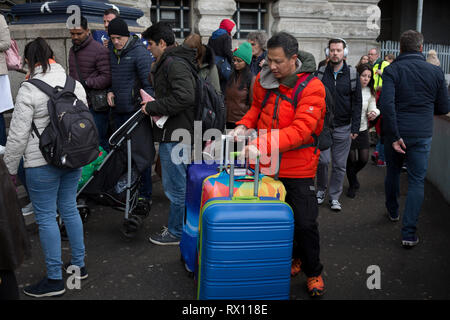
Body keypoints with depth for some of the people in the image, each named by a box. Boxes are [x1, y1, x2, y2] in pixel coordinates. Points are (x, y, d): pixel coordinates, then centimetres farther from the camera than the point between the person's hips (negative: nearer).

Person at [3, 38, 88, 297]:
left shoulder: (29, 90, -14)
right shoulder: (76, 84, 4)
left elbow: (18, 135, -13)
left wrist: (10, 168, -2)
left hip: (42, 164, -6)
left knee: (46, 217, 3)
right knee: (70, 209, 18)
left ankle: (55, 280, 12)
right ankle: (79, 265, 29)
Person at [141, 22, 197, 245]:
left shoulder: (175, 64, -16)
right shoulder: (168, 63, 18)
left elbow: (184, 97, -28)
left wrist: (153, 107, -20)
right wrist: (153, 103, 13)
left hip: (174, 135, -11)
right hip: (175, 132, 11)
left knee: (175, 187, 0)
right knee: (181, 183, 19)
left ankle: (176, 233, 12)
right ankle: (183, 225, 32)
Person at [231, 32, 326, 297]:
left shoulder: (312, 87, -16)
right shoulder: (263, 79, 1)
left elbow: (301, 129, -25)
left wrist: (263, 145, -33)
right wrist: (244, 126, -2)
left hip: (298, 168, -5)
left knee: (305, 223, 2)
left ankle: (314, 272, 25)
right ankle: (292, 257, 38)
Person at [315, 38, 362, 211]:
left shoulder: (352, 75, 2)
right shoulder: (320, 73, 1)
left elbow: (357, 102, 3)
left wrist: (355, 128, -3)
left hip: (343, 127, 1)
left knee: (340, 165, 6)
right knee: (323, 160, -4)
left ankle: (334, 196, 19)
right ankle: (321, 189, 21)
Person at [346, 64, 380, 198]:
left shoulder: (370, 91, 2)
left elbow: (372, 107, 3)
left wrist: (374, 112, -20)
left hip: (362, 129, 4)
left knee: (364, 159, 3)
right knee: (351, 159, 2)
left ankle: (353, 174, 37)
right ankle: (352, 185, 25)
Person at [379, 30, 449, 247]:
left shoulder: (392, 70, -7)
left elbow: (386, 104, -20)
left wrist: (395, 136, -16)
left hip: (396, 134, 0)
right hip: (422, 135, 0)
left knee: (393, 172, 21)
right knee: (417, 181, 4)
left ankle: (392, 211, 41)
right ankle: (409, 233, 0)